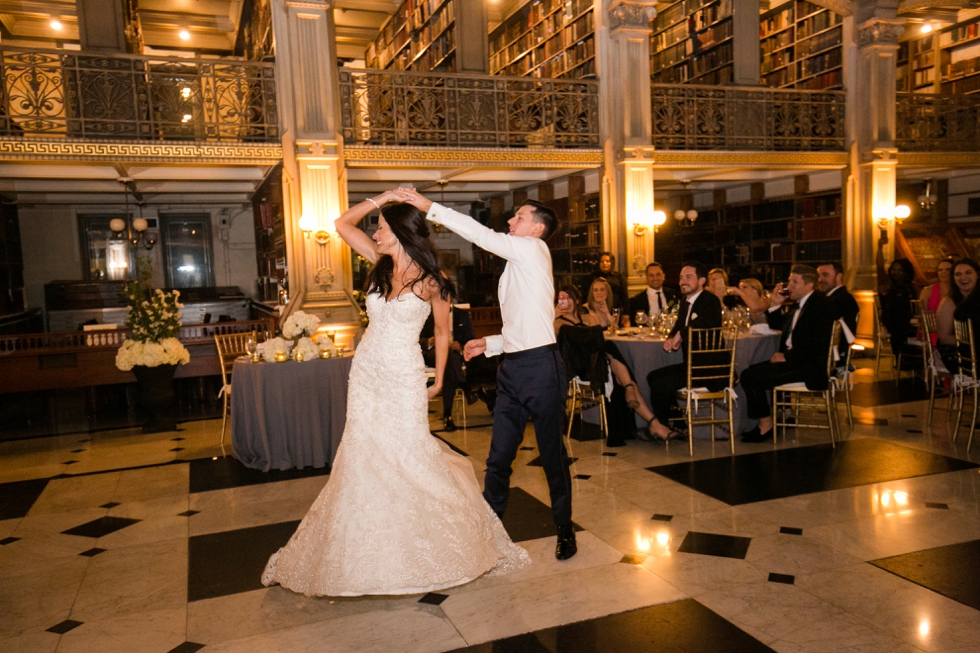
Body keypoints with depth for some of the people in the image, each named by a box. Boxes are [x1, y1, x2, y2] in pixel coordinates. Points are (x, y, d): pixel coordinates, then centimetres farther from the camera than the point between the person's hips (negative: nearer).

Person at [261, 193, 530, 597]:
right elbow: (342, 224, 8)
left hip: (403, 380, -5)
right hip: (365, 375, 5)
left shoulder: (428, 281, -9)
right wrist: (381, 198, 3)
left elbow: (443, 331, 2)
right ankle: (368, 555, 26)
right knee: (362, 460, 9)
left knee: (410, 460, -2)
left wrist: (439, 380, 4)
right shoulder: (381, 263, 4)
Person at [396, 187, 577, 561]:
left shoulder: (534, 249, -3)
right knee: (499, 457, 8)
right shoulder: (514, 267, 21)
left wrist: (430, 208, -11)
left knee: (552, 454, 6)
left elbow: (482, 235, -13)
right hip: (513, 366, 8)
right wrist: (489, 345, 9)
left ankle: (564, 529, 23)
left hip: (540, 365, -8)